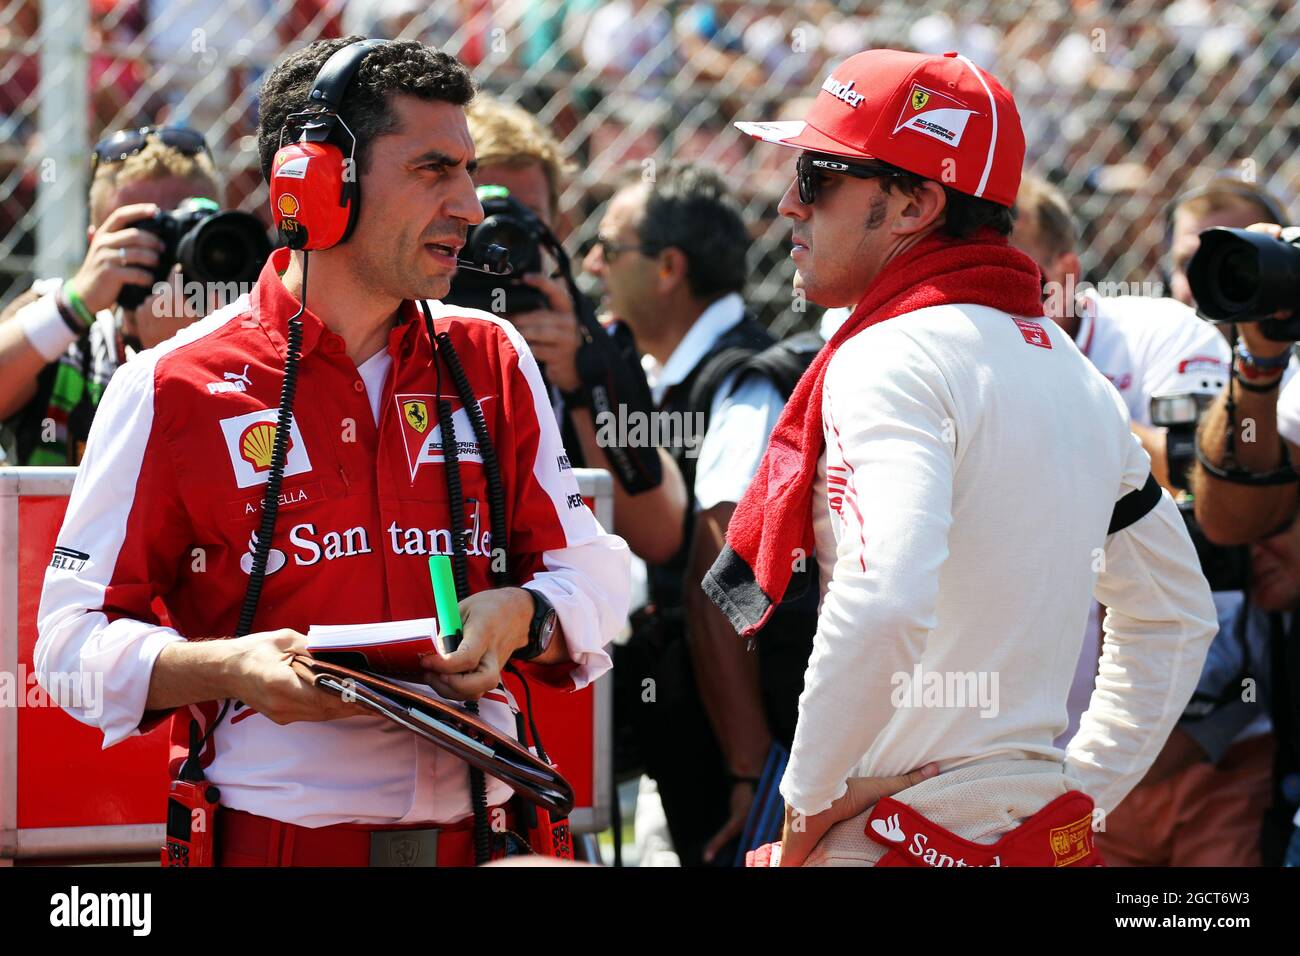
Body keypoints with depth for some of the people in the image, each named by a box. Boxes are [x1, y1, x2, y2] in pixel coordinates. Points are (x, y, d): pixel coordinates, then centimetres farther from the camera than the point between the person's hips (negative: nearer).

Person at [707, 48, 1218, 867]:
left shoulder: (890, 360, -13)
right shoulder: (1072, 369, 15)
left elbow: (882, 605, -29)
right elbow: (1178, 616, 24)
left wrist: (810, 797, -17)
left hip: (899, 839, -9)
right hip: (1054, 835, 9)